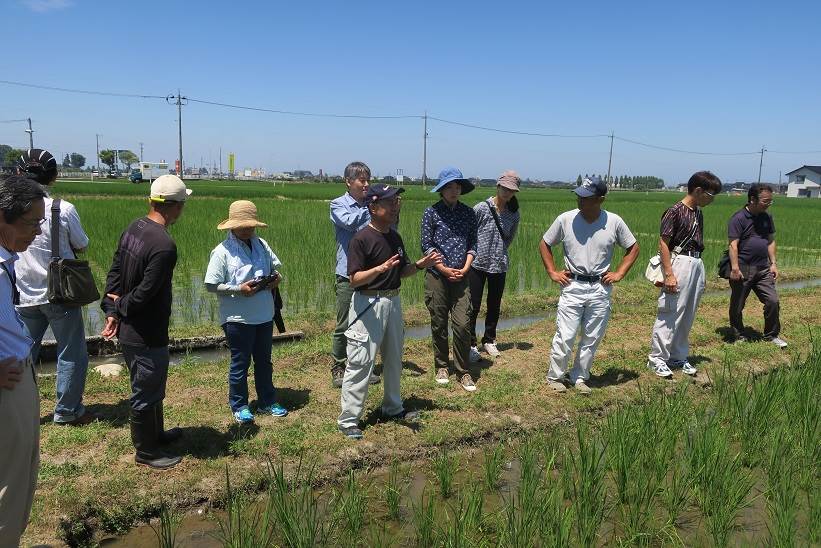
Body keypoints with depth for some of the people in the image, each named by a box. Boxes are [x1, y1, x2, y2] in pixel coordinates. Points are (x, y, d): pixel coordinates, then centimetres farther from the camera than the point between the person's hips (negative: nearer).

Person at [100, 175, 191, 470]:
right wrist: (120, 306, -6)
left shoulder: (133, 229, 2)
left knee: (152, 386, 26)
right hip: (146, 335, -9)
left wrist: (112, 311, 4)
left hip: (128, 329, 9)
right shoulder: (164, 246, -27)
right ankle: (146, 452, 27)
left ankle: (156, 433, 45)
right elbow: (144, 293, -25)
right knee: (146, 392, 9)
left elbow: (115, 271, 6)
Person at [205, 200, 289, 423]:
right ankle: (239, 406, 26)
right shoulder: (222, 251, -12)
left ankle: (266, 402, 33)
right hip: (238, 319, -5)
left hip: (264, 315, 6)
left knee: (264, 361, 18)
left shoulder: (261, 245, 3)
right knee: (240, 363, 9)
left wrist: (276, 278, -5)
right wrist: (239, 289, -22)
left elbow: (275, 266, 17)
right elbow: (211, 285, -12)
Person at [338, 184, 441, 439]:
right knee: (360, 363, -5)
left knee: (394, 359, 20)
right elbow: (354, 279, -20)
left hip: (393, 301, 8)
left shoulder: (395, 237, 8)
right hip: (367, 304, -8)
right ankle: (348, 420, 7)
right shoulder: (361, 239, -16)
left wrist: (420, 264, -3)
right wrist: (380, 269, -34)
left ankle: (393, 408, 37)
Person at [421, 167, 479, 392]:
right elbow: (426, 245, -2)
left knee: (462, 324, -5)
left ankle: (463, 371, 7)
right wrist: (444, 269, -9)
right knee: (439, 324, 7)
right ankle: (441, 366, 24)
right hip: (436, 275, -1)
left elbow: (472, 243, 8)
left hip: (461, 277, 1)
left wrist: (465, 268, -6)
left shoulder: (468, 213, 7)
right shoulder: (431, 212, -1)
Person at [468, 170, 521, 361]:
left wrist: (500, 251, 9)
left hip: (499, 265, 4)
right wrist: (471, 252, -3)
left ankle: (489, 341, 31)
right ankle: (471, 344, 13)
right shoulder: (481, 208, -9)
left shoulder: (513, 213, 3)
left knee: (494, 307, 14)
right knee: (474, 306, 0)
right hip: (478, 264, -4)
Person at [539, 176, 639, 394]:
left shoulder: (614, 222, -4)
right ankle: (555, 376, 15)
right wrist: (552, 272, 1)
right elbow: (544, 244, 8)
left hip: (601, 288, 2)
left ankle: (579, 378, 25)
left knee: (592, 339, 9)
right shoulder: (565, 219, -6)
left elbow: (633, 248, 10)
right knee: (564, 337, -3)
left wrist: (619, 274, 2)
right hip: (572, 286, -1)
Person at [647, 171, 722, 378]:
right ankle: (657, 358, 5)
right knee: (670, 314, -4)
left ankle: (678, 357, 24)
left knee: (687, 316, 13)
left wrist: (700, 274, 16)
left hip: (697, 264, 8)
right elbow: (663, 243, -13)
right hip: (679, 263, -8)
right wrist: (669, 275, -18)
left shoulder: (698, 213, 13)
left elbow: (697, 242, 17)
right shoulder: (675, 211, -11)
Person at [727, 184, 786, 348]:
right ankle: (739, 336, 22)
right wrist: (735, 268, -23)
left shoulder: (767, 217, 10)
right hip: (743, 270, -6)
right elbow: (733, 245, -17)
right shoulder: (738, 218, -11)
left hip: (763, 269, 6)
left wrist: (773, 264, 10)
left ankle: (772, 335, 16)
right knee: (737, 305, 6)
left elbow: (771, 241, 17)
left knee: (772, 301, 1)